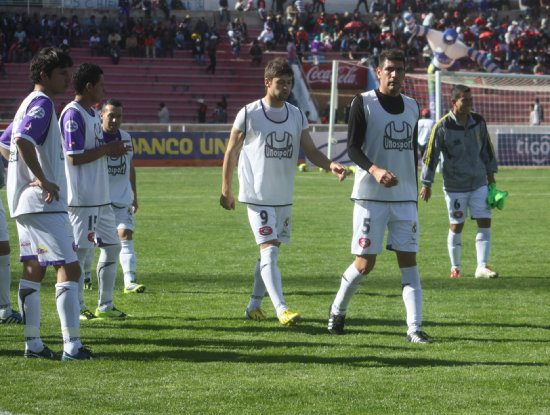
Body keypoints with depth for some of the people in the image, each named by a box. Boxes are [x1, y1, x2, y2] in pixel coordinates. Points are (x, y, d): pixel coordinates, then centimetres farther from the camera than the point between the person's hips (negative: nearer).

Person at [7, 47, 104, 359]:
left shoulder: (30, 103, 18)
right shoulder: (42, 104, -13)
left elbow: (10, 140, 28)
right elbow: (22, 140, -28)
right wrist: (42, 179, -25)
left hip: (26, 203, 11)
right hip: (43, 204, -11)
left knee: (34, 269, 11)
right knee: (69, 268, -12)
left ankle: (33, 343, 14)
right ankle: (72, 346, -17)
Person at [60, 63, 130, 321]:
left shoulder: (93, 114, 16)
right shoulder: (73, 115, -15)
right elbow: (74, 157, -20)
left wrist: (113, 150, 3)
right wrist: (107, 149, -13)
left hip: (100, 197, 10)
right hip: (82, 198, -10)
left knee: (111, 246, 12)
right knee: (81, 250, -5)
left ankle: (105, 306, 18)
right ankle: (76, 307, 3)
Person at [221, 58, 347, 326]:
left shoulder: (297, 116, 7)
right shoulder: (249, 115, -6)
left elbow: (311, 151, 4)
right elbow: (231, 152, 1)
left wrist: (330, 165, -16)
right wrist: (226, 190, 1)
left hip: (284, 197, 5)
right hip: (257, 197, -5)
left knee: (269, 252, 12)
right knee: (269, 251, -15)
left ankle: (254, 306, 25)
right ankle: (282, 310, -22)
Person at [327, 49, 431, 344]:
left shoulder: (411, 106, 14)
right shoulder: (363, 103, -3)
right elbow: (352, 148, -9)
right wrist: (374, 169, -28)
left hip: (404, 198, 5)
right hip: (370, 196, -4)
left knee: (408, 261, -3)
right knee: (365, 263, -3)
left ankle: (414, 328, -6)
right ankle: (338, 310, 22)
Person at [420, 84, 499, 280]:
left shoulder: (478, 122, 3)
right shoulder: (442, 127, -11)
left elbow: (487, 149, 17)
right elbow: (431, 154, -6)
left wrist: (490, 174, 20)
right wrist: (426, 184, -5)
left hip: (479, 183, 4)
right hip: (454, 186, -4)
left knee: (485, 223, -4)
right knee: (456, 227, 1)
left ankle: (482, 267, -2)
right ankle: (455, 267, 17)